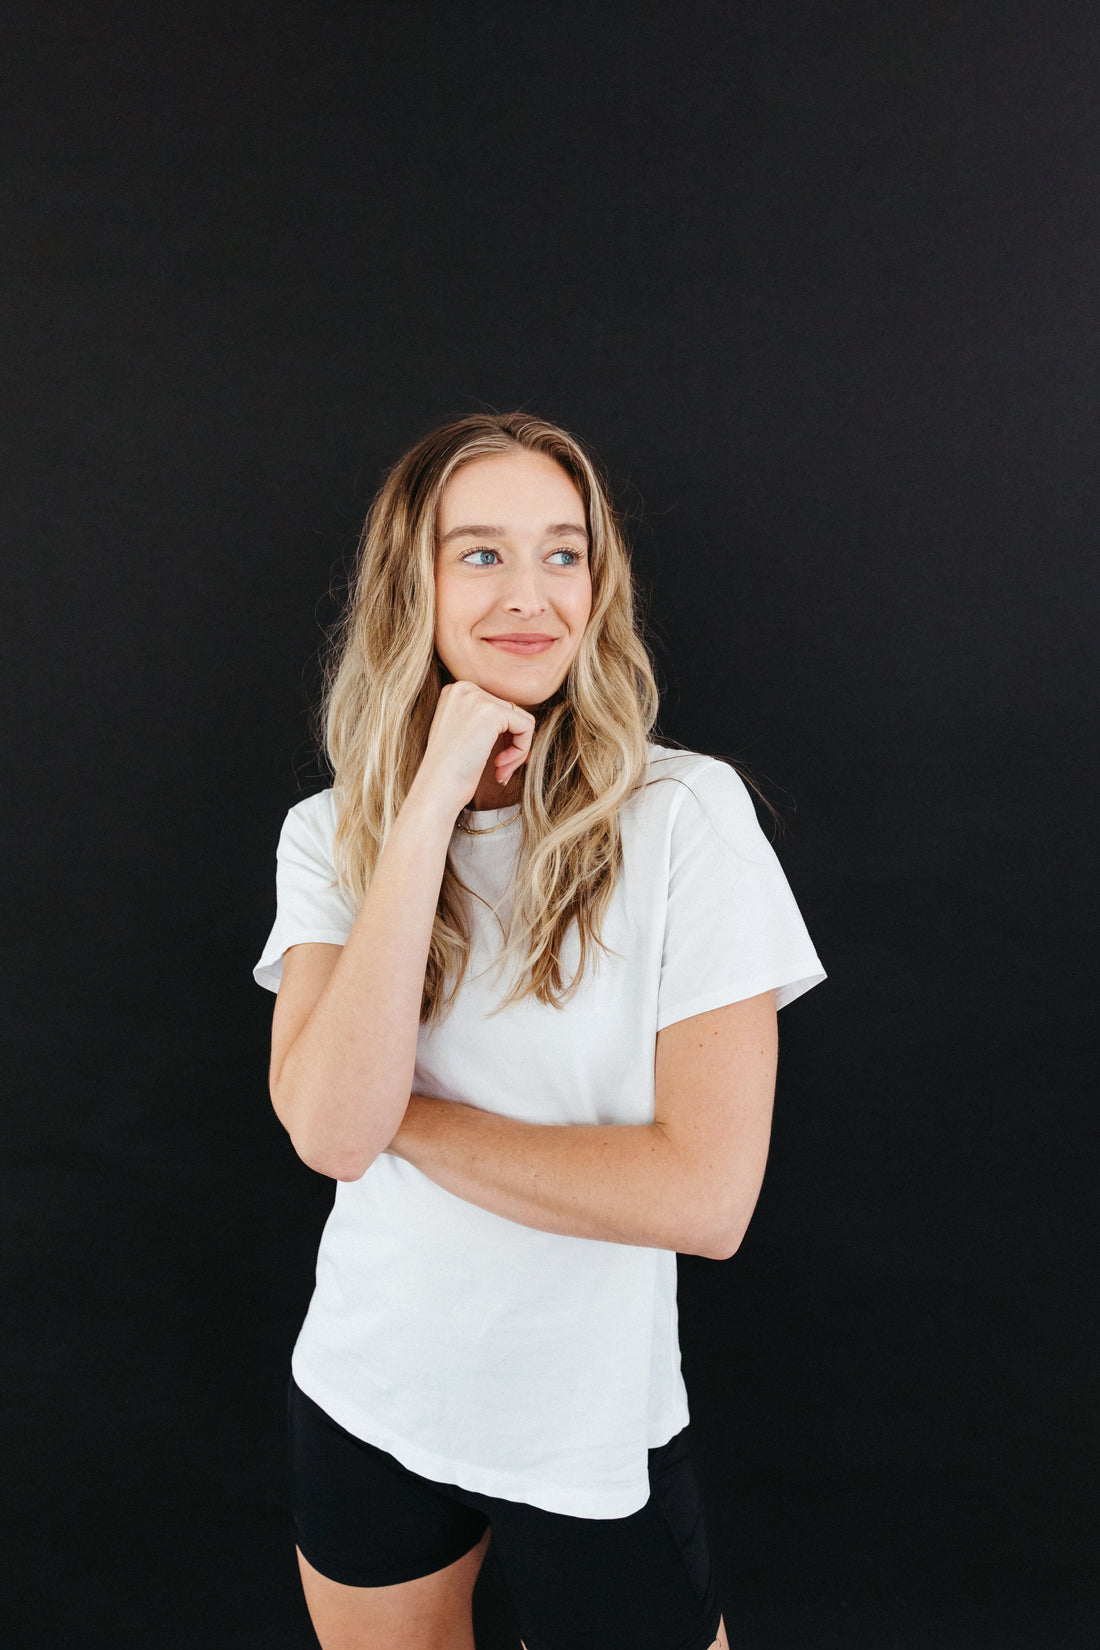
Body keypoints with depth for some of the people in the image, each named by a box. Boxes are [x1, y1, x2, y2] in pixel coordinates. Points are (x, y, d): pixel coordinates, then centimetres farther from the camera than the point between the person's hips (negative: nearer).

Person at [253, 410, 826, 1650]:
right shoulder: (328, 835, -7)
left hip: (592, 1437, -3)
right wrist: (431, 804, -26)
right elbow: (329, 1131, -22)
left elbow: (707, 1196, -22)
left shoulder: (686, 814, -17)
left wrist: (395, 1113, -16)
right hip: (362, 1399, 4)